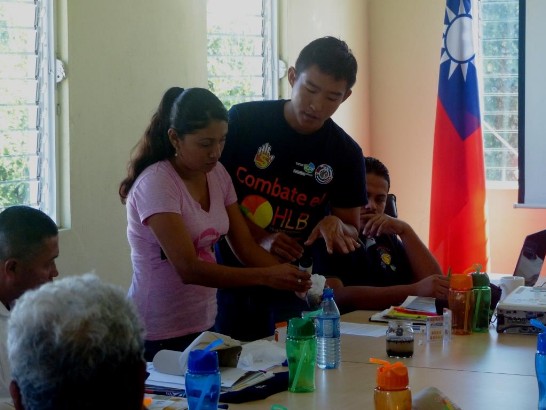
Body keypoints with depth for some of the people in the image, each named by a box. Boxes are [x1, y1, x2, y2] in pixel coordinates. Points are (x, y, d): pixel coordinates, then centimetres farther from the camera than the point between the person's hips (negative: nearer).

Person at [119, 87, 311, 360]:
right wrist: (266, 276, -31)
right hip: (158, 336, -7)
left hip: (203, 325, 7)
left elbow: (246, 247, 3)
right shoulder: (155, 184, -19)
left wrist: (292, 278, -14)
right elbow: (188, 269, -25)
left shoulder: (217, 175, 3)